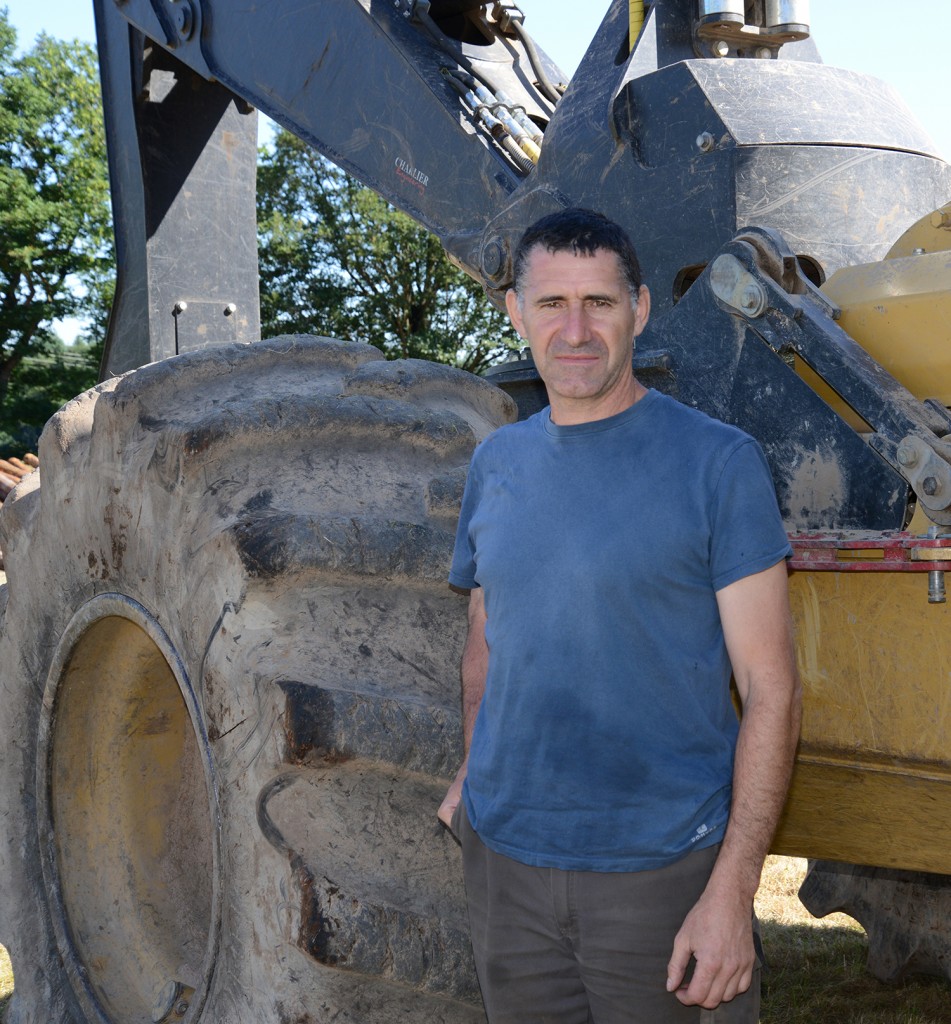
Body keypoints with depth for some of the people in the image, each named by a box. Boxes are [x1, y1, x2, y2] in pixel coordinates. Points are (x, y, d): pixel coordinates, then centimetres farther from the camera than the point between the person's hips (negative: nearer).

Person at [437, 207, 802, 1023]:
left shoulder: (718, 462, -9)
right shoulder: (495, 463, 6)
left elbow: (770, 687, -11)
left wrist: (732, 889, -17)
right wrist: (475, 775, 8)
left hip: (666, 869, -4)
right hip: (504, 858, 4)